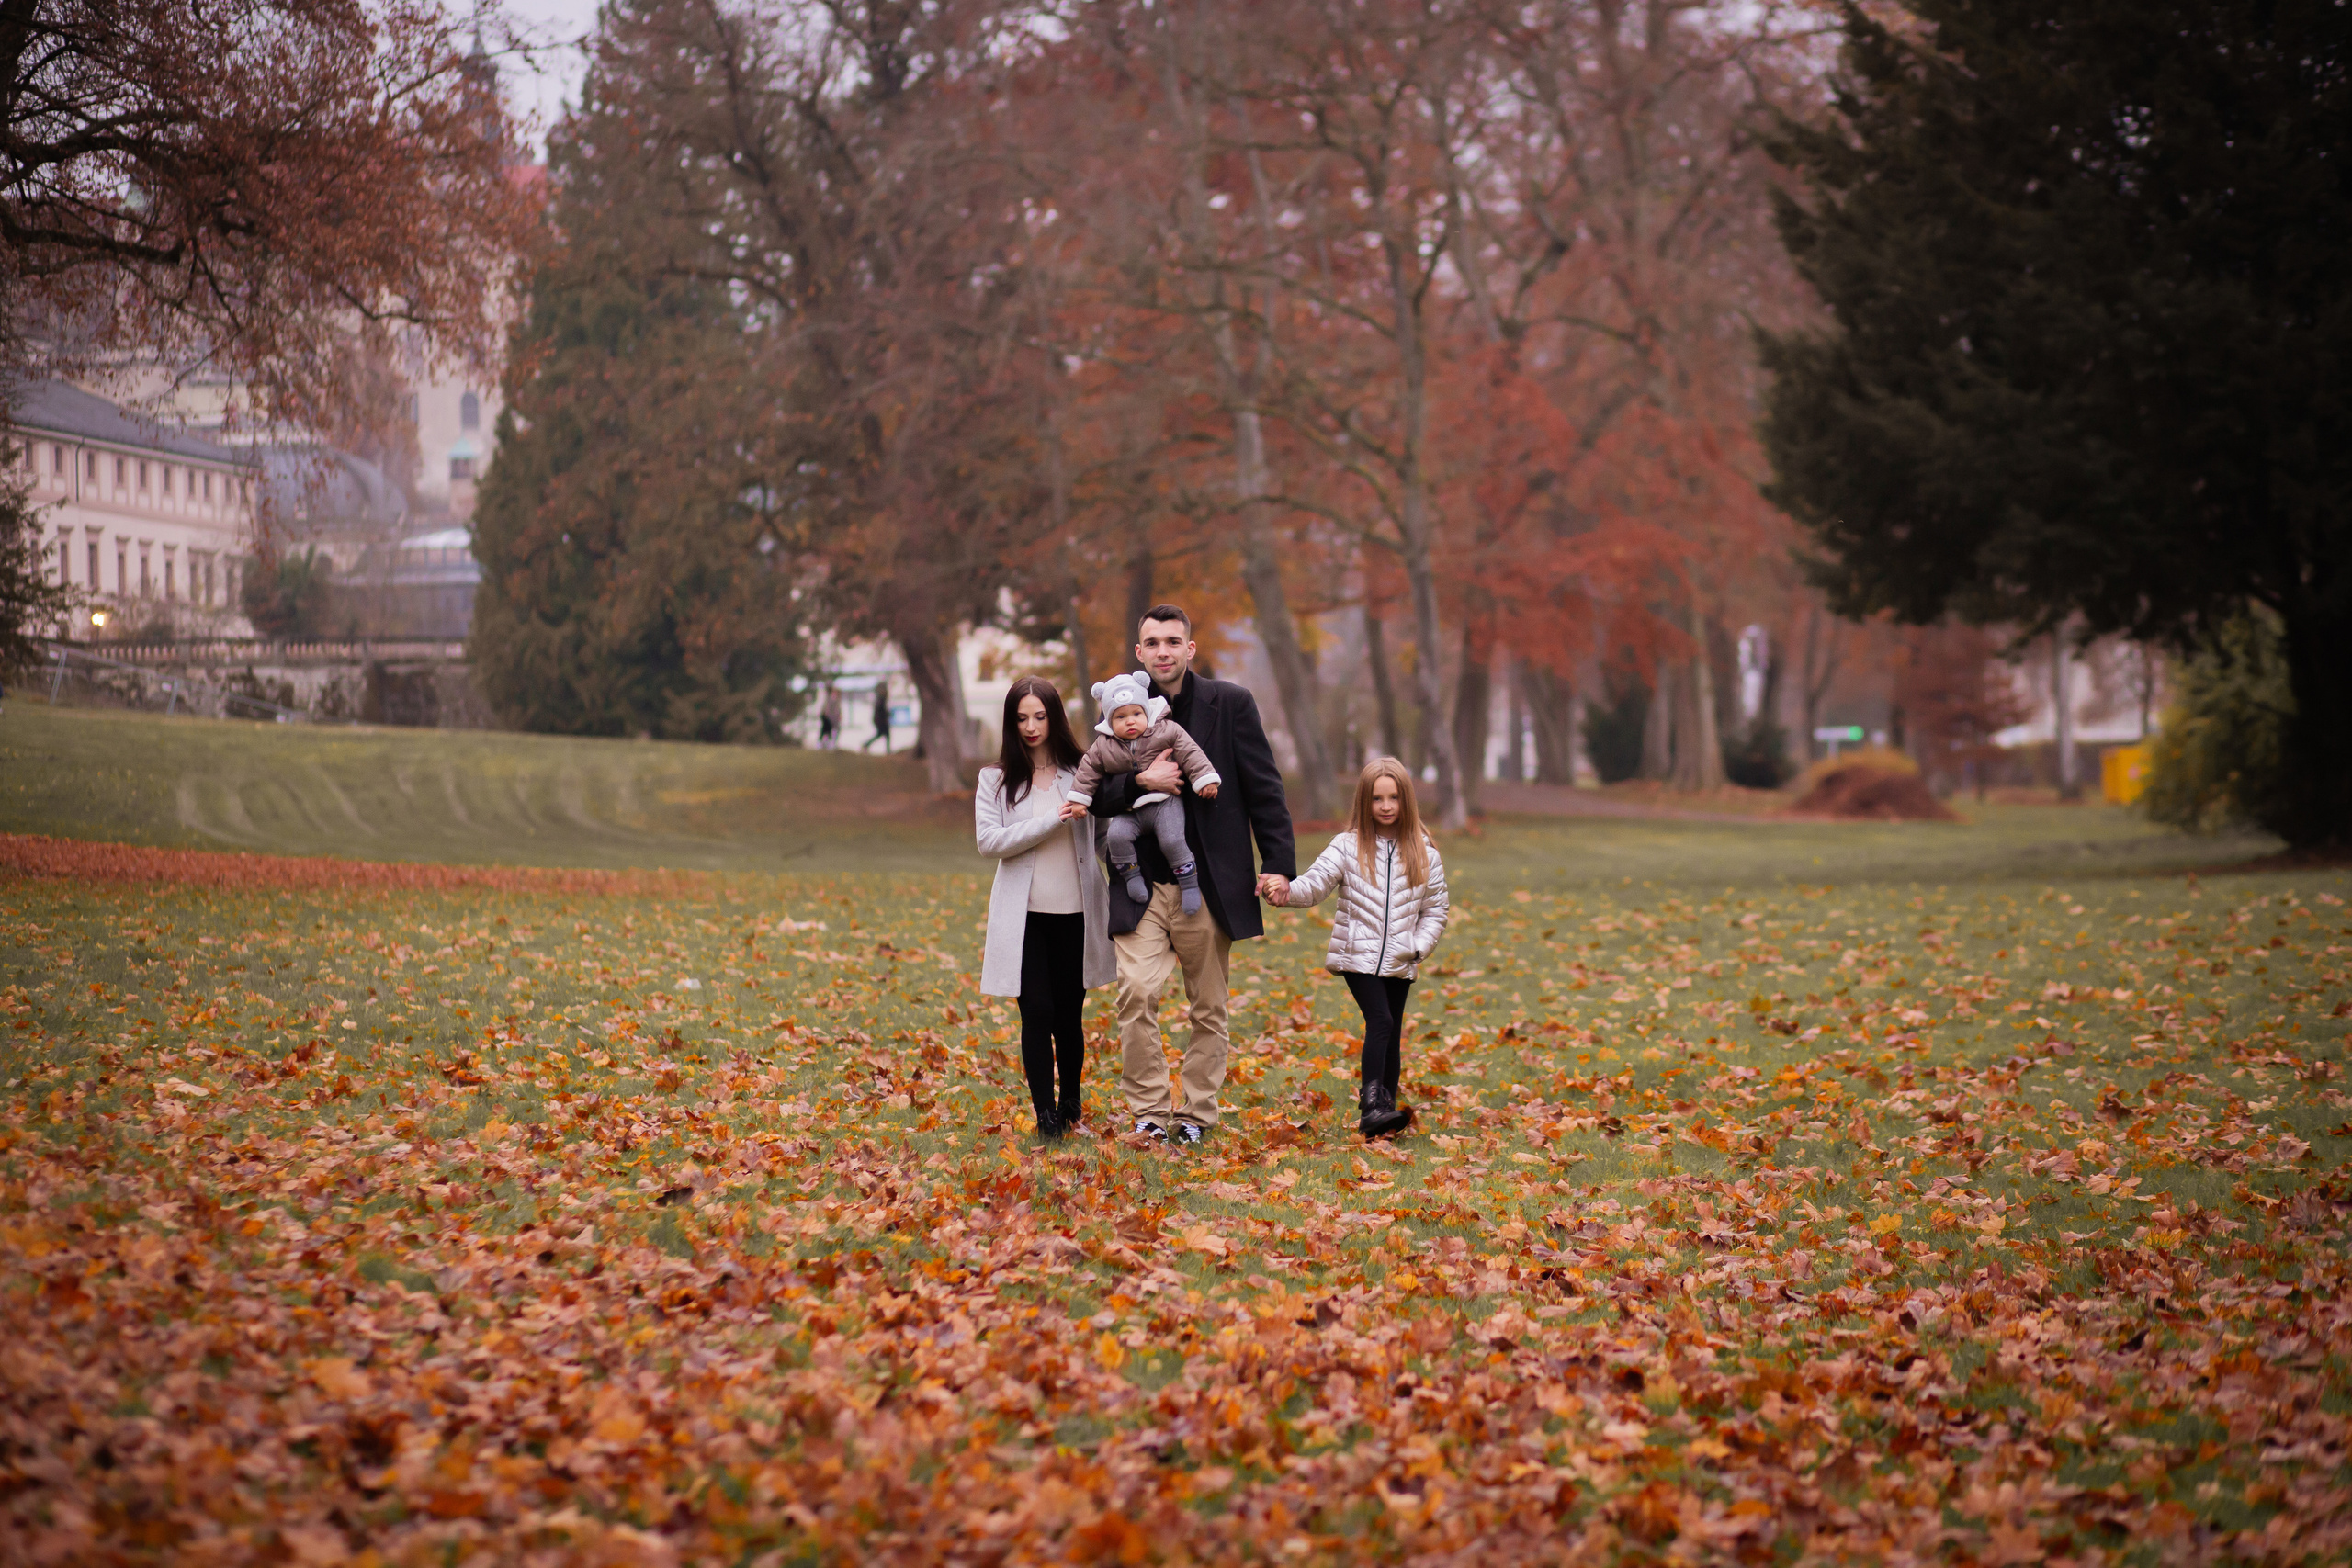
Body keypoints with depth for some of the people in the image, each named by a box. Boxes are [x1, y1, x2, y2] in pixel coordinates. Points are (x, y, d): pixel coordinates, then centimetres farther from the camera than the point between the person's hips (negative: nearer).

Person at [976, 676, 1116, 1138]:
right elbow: (989, 840, -9)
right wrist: (1052, 821, -16)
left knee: (1070, 1014, 9)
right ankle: (1045, 1112, 3)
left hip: (1074, 910, 1)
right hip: (1025, 914, -1)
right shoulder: (996, 779, 3)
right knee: (1037, 1012, -6)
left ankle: (1071, 1103, 25)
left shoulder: (1082, 773, 4)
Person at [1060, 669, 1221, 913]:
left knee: (1172, 840, -20)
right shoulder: (1103, 748, 0)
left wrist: (1205, 779, -10)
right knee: (1116, 835, -22)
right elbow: (1088, 770, 10)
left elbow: (1190, 754, -5)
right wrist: (1079, 799, 6)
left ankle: (1189, 883, -1)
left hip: (1164, 803, -3)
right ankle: (1131, 875, 0)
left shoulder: (1167, 731, -6)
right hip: (1129, 810, 3)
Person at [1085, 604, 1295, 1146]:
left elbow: (1264, 789, 1)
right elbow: (1095, 797, 8)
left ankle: (1195, 1114, 18)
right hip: (1142, 887, 1)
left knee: (1209, 1008, 6)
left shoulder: (1230, 703, 1)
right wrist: (1140, 782, -12)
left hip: (1211, 887, 0)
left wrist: (1278, 863, -7)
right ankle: (1149, 1111, -5)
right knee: (1137, 993, -15)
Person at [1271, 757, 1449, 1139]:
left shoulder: (1423, 853, 2)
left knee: (1391, 1034, 9)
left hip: (1400, 962, 3)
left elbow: (1435, 910, 9)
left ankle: (1386, 1108, 16)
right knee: (1380, 1022, -18)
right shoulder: (1348, 847, -5)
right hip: (1358, 955, -3)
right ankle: (1371, 1107, -25)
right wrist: (1286, 892, -33)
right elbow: (1314, 885, -12)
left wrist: (1418, 947, -5)